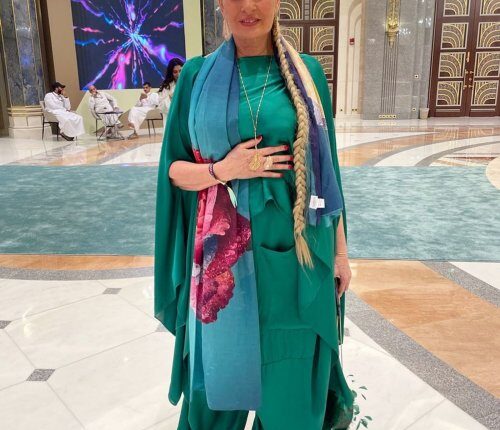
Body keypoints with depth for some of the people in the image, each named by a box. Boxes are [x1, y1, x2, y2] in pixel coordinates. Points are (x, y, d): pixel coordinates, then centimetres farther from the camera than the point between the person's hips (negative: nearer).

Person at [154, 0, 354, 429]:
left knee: (289, 377, 13)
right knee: (220, 369, 15)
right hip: (224, 252, 1)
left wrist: (340, 250, 5)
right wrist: (223, 170, -17)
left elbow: (325, 169, 4)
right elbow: (174, 168, 3)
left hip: (293, 251, 0)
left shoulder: (307, 71, 1)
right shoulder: (198, 74, 1)